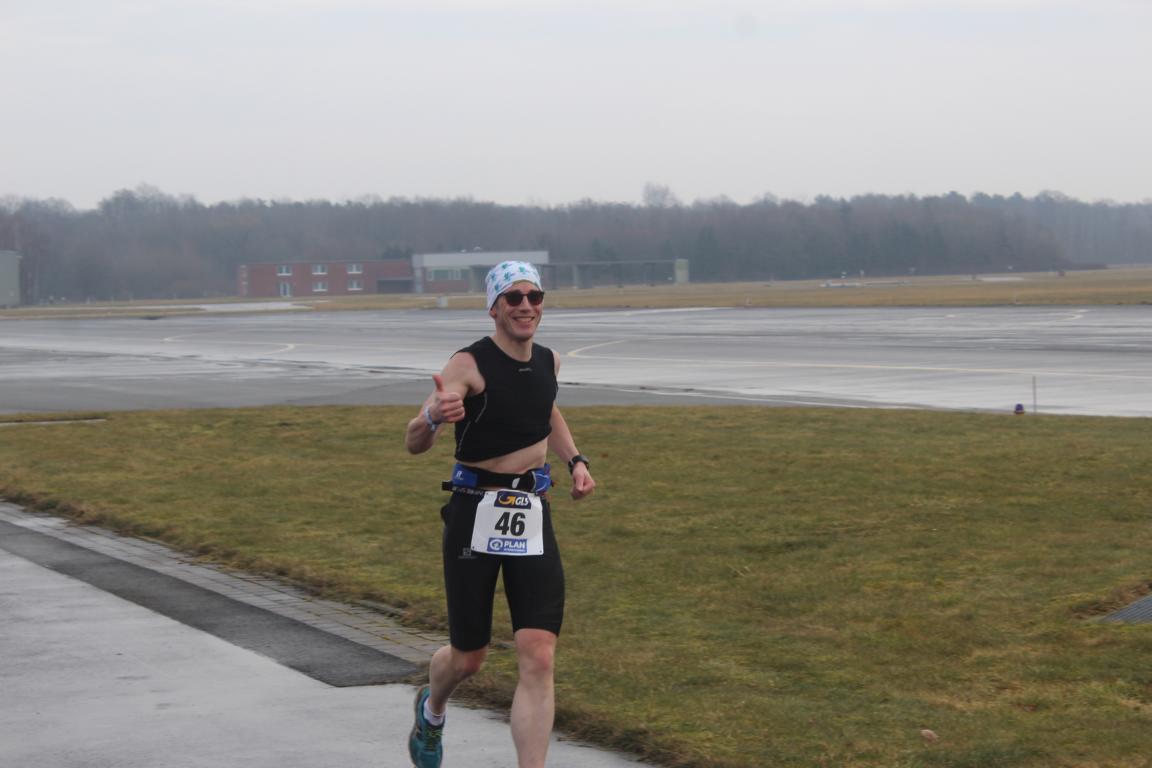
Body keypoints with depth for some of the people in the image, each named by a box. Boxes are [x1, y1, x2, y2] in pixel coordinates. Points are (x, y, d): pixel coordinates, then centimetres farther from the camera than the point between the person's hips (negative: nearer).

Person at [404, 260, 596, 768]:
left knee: (538, 659, -9)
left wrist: (575, 460, 15)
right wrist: (434, 415, -42)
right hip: (476, 516, -4)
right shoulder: (470, 364, -12)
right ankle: (432, 710, 45)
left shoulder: (548, 362, 7)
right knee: (468, 659, 9)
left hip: (532, 519, 4)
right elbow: (414, 444, -20)